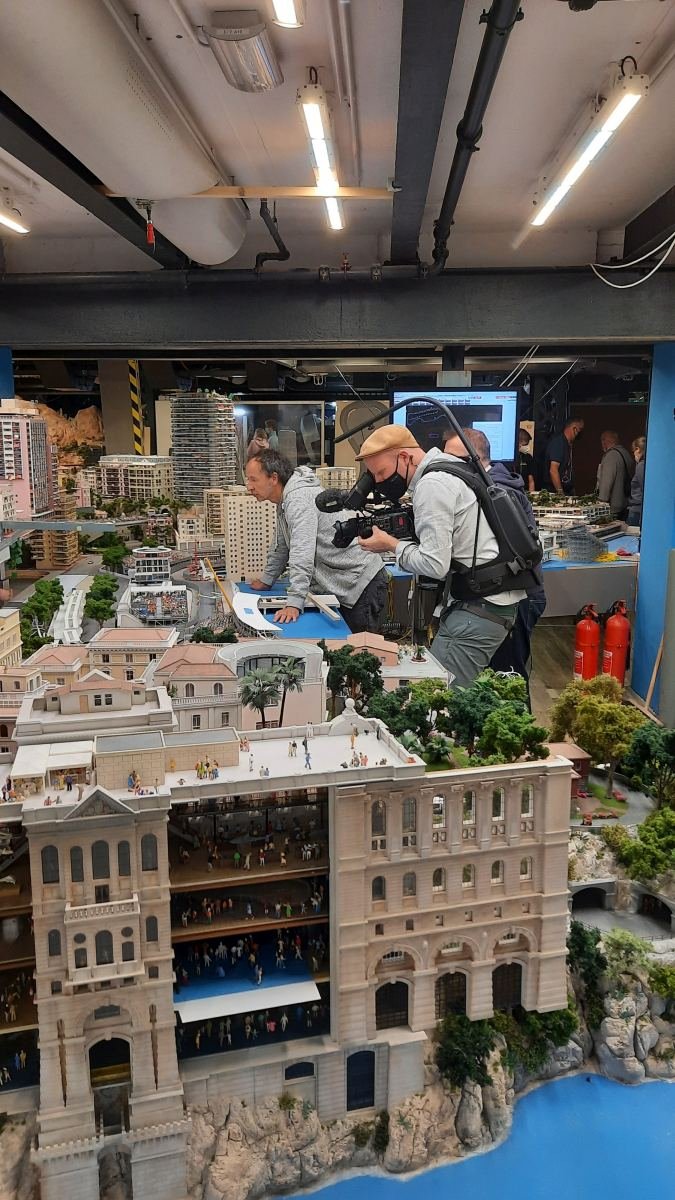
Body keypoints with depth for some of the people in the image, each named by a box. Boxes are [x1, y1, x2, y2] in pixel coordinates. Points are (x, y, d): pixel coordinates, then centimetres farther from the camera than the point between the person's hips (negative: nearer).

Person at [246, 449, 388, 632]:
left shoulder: (299, 498, -21)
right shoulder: (284, 500, 13)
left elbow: (302, 554, -31)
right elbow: (281, 546, 26)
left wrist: (293, 603, -36)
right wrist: (266, 580, 28)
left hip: (363, 584, -10)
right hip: (342, 585, 10)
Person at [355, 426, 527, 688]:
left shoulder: (431, 485, -15)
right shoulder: (447, 469, 15)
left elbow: (435, 565, -19)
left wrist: (391, 544, -5)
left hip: (479, 609, -10)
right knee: (462, 693, 13)